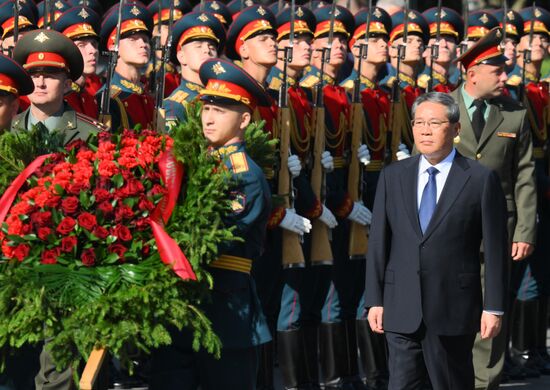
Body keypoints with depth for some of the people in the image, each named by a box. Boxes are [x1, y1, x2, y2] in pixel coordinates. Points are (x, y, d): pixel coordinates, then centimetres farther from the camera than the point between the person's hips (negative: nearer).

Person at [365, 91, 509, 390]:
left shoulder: (481, 179, -2)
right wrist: (374, 300, 3)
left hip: (454, 309, -2)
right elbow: (378, 242, 8)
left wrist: (493, 307, -6)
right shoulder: (392, 176, 8)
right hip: (401, 308, 3)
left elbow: (495, 249, -3)